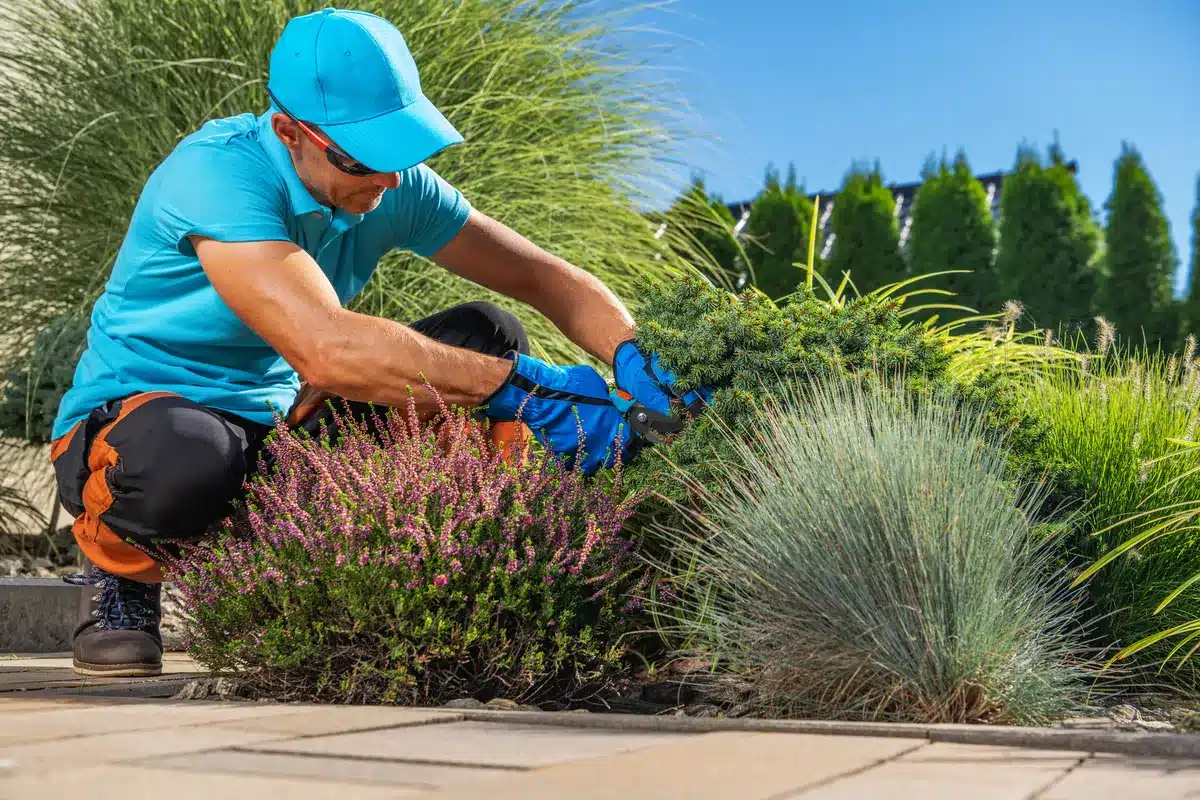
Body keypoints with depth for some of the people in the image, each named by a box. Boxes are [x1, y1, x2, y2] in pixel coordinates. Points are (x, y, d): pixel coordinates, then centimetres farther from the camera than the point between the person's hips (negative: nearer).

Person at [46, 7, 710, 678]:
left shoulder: (394, 185, -7)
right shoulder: (217, 172, -28)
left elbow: (546, 278, 0)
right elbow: (324, 348, -42)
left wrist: (635, 359, -20)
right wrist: (522, 386, -40)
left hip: (279, 421, 6)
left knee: (488, 336, -8)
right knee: (183, 466, -43)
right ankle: (124, 574, -5)